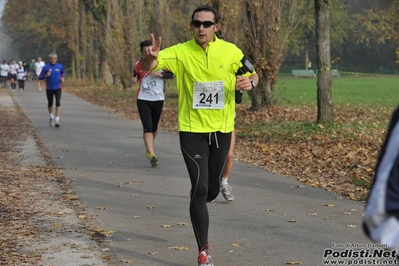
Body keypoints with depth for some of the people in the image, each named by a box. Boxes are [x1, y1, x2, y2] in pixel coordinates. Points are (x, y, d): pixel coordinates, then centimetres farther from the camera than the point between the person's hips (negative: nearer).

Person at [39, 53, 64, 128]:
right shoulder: (46, 67, -4)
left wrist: (62, 78, 2)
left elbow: (62, 74, 22)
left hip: (58, 88, 0)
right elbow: (40, 77, -1)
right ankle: (51, 117, 39)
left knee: (58, 103, -14)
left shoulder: (60, 67, 1)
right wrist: (46, 76, -19)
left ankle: (57, 120, -17)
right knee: (50, 104, 13)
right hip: (49, 88, 0)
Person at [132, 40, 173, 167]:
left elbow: (170, 75, 1)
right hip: (143, 99, -1)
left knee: (154, 127, 15)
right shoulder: (138, 64, 2)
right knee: (147, 127, -15)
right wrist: (134, 78, -3)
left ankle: (148, 148, 42)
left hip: (158, 99, 1)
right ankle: (151, 154, -20)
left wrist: (160, 74, -17)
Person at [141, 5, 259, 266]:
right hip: (192, 130, -3)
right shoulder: (180, 52, -11)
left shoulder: (231, 51, -5)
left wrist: (250, 82, -17)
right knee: (200, 188, -10)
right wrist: (150, 57, -45)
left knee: (212, 189, 14)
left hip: (221, 129, 3)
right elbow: (148, 66, -21)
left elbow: (253, 75, 8)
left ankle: (197, 201, 53)